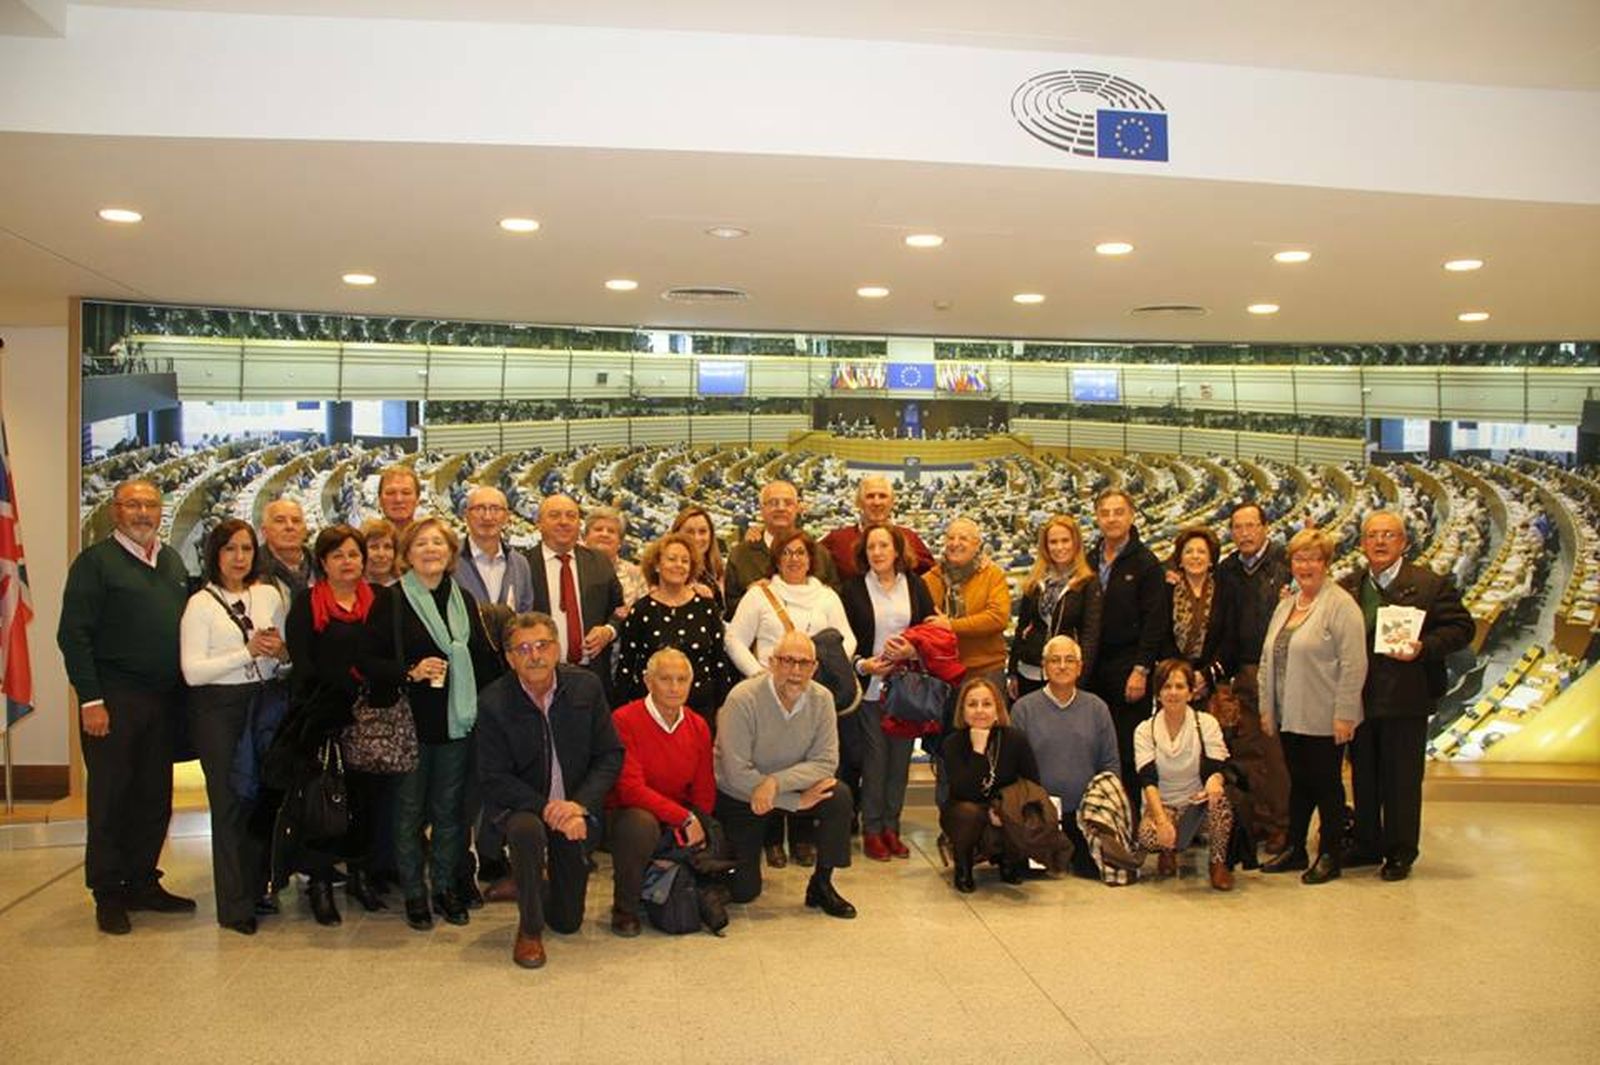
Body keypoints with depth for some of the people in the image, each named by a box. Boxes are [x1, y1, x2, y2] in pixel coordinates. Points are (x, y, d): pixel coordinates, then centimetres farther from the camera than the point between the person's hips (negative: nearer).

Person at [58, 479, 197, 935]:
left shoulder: (173, 561, 13)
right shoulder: (95, 561, -5)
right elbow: (73, 635, -9)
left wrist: (183, 691, 11)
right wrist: (90, 699, -15)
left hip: (164, 700, 6)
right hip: (114, 701, -6)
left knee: (155, 796, 11)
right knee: (110, 798, 2)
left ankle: (142, 883, 23)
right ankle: (108, 895, 13)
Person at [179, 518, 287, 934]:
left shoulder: (269, 594, 8)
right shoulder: (200, 603, -3)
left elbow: (286, 655, 18)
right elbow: (192, 671, -11)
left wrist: (279, 650, -5)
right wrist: (248, 653, -17)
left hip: (265, 704, 4)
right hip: (219, 710, -4)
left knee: (263, 797, 7)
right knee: (229, 803, 1)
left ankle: (258, 888, 22)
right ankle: (234, 904, 10)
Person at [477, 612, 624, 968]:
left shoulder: (586, 686, -9)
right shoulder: (495, 702, -16)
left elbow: (611, 755, -6)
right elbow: (495, 778, -14)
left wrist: (580, 806, -19)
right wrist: (545, 808, -25)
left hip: (575, 807, 2)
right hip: (520, 803, -2)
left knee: (568, 921, 6)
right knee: (527, 830, -39)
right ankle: (529, 930, -15)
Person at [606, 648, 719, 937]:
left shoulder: (698, 726, 2)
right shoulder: (624, 720, -16)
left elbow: (705, 791, 7)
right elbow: (630, 788, -22)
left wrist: (697, 826, -12)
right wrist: (685, 818, -25)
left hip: (682, 822, 6)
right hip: (627, 812, -5)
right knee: (640, 824, -39)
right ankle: (624, 908, -11)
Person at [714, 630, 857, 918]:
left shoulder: (821, 699, -12)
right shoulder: (743, 698, -26)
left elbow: (826, 762, -16)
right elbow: (737, 773, -28)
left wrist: (776, 782, -31)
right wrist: (796, 801, -27)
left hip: (790, 787, 4)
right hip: (737, 797, -3)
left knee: (840, 796, -24)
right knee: (743, 892, -7)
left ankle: (821, 884, -5)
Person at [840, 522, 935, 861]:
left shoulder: (915, 586, 6)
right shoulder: (853, 588, 0)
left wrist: (913, 649, -12)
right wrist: (862, 664, -15)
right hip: (870, 686, -2)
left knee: (900, 758, 7)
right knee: (874, 759, -1)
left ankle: (891, 827, 18)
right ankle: (871, 830, 10)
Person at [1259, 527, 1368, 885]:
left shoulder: (1340, 605, -10)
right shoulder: (1285, 605, 14)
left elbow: (1353, 664, -15)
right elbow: (1268, 659, 16)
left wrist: (1344, 715, -18)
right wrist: (1267, 707, 12)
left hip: (1323, 719, -7)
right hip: (1289, 717, 7)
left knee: (1325, 784, 4)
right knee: (1298, 783, 15)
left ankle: (1330, 856, 16)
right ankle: (1295, 850, 24)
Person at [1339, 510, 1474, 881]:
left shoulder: (1431, 585, -4)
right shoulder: (1349, 586, 9)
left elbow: (1462, 628, -7)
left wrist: (1423, 648, -20)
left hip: (1405, 701, -4)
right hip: (1360, 700, 4)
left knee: (1402, 780, 4)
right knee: (1363, 777, 13)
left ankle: (1400, 853, 17)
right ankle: (1368, 845, 27)